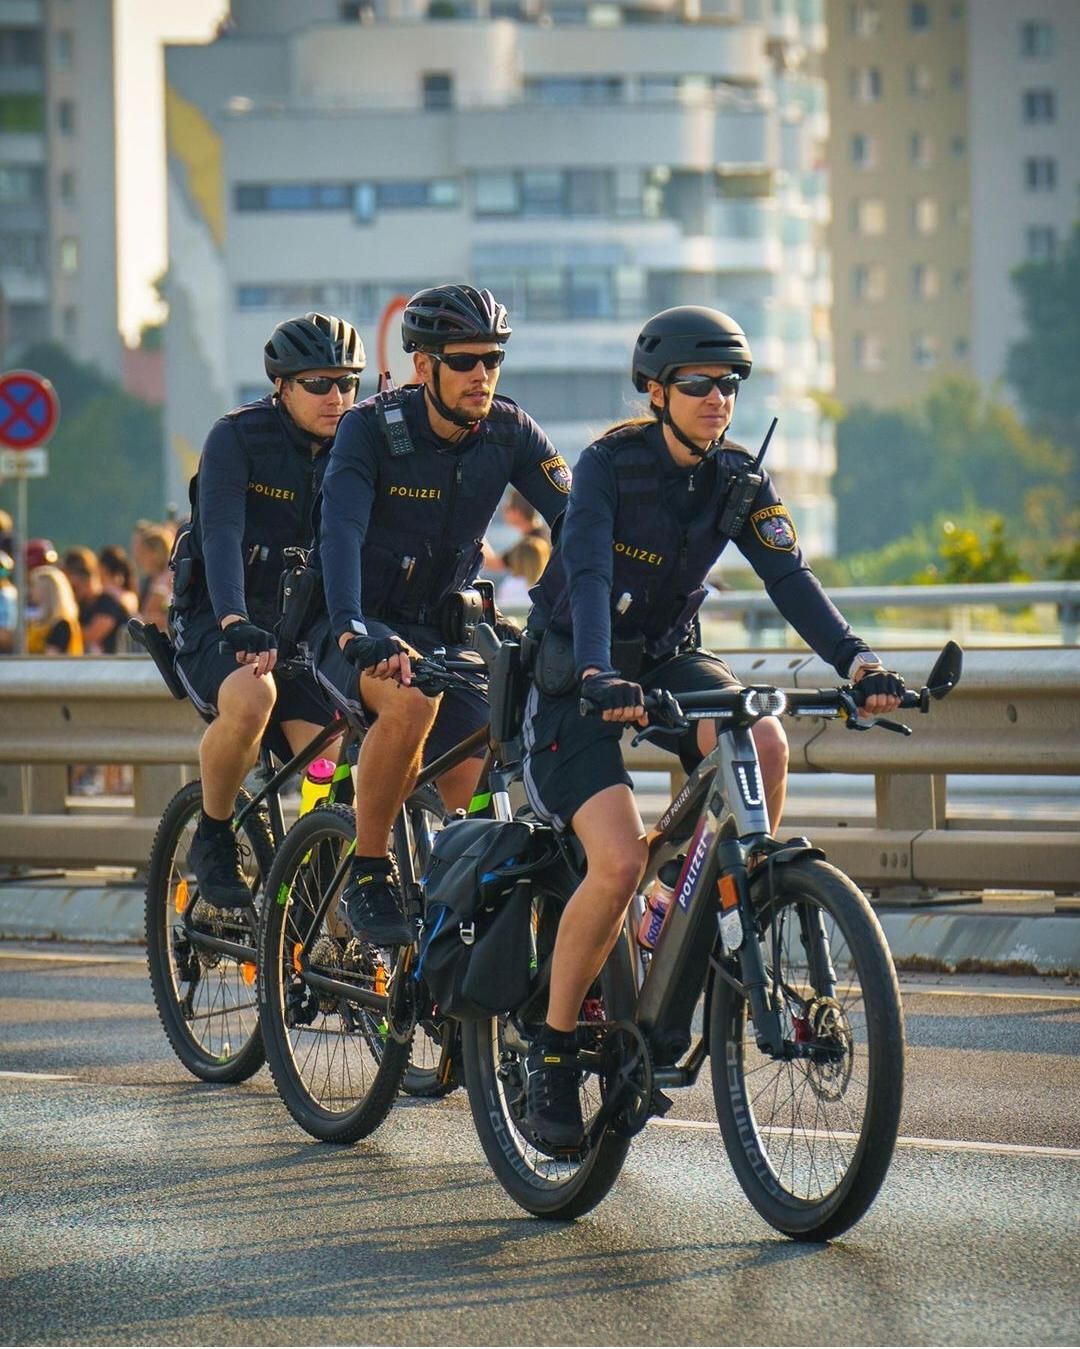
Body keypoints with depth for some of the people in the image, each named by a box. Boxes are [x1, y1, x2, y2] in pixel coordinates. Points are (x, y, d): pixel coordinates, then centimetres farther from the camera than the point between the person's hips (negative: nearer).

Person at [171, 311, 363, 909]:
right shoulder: (238, 437, -12)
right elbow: (221, 535, -24)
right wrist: (234, 622, -40)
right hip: (220, 627, -4)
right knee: (252, 697, -36)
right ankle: (213, 839, -13)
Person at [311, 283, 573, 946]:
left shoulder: (510, 432, -5)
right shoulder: (372, 427, -17)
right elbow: (341, 529, -30)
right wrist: (351, 630, -47)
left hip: (442, 629, 5)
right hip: (361, 629, -5)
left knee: (475, 796, -12)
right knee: (413, 700, -37)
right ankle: (367, 875, -21)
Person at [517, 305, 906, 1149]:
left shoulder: (738, 482, -4)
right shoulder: (612, 462, -17)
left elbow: (790, 578, -14)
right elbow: (588, 574, -30)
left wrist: (858, 662, -31)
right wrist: (598, 680, -48)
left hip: (669, 659, 5)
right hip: (578, 675, -5)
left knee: (763, 746, -29)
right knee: (620, 862, -23)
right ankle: (554, 1048, -6)